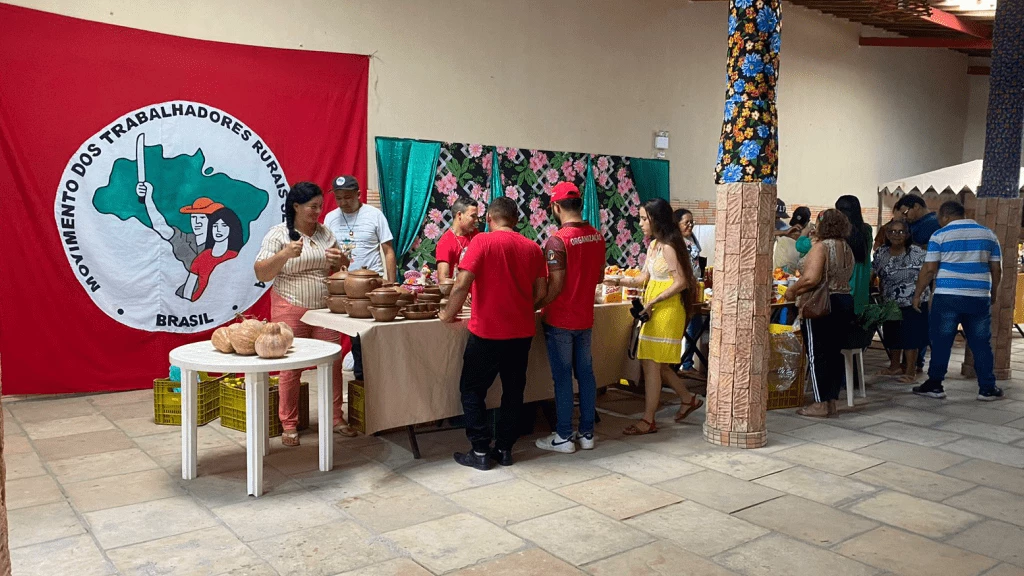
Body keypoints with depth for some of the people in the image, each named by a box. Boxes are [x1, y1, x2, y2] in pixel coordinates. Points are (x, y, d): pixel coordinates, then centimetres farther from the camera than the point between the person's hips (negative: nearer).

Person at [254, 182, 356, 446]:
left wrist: (340, 260, -7)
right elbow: (261, 274, -11)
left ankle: (335, 418, 19)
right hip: (291, 310, -4)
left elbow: (342, 267, 17)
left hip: (325, 308, 4)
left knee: (333, 364, 5)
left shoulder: (325, 233, 9)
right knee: (291, 368, 2)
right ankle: (289, 425, 13)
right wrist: (285, 254, -25)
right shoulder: (278, 234, -5)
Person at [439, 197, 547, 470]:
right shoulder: (532, 248, 4)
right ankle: (505, 448, 22)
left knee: (472, 390, 10)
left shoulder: (483, 241, -9)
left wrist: (449, 313, -2)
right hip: (522, 332, 5)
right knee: (513, 390, 16)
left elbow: (462, 284, -16)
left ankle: (480, 451, 10)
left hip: (487, 331, -4)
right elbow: (541, 292, 3)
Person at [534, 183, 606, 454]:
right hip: (585, 318, 6)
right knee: (585, 373, 12)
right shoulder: (597, 236, 3)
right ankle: (587, 433, 20)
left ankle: (563, 437, 10)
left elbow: (555, 286, -20)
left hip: (560, 320, -6)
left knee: (562, 377, 2)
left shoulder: (558, 240, -18)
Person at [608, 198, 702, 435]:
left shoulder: (668, 247, -15)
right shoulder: (654, 245, 13)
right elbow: (642, 279, 14)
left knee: (651, 365, -5)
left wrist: (653, 301, -20)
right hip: (655, 313, 9)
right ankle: (688, 399, 33)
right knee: (657, 364, 15)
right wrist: (615, 280, 5)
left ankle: (648, 420, 4)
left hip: (666, 311, -9)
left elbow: (681, 282, -19)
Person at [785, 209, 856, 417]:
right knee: (835, 352, 12)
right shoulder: (847, 248, 11)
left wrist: (792, 291, -11)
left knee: (817, 354, 0)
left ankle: (820, 404, 3)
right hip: (845, 302, 8)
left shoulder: (821, 246, -14)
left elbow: (811, 278, -26)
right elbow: (845, 278, 15)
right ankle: (832, 401, 17)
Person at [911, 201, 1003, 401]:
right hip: (979, 298, 3)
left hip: (947, 297, -3)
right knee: (981, 344, 9)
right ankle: (987, 389, 13)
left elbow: (929, 269, -5)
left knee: (941, 342, 4)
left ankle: (935, 385, 9)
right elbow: (997, 270, 10)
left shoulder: (940, 235, -1)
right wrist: (993, 294, 21)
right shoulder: (988, 234, 10)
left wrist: (917, 294, 3)